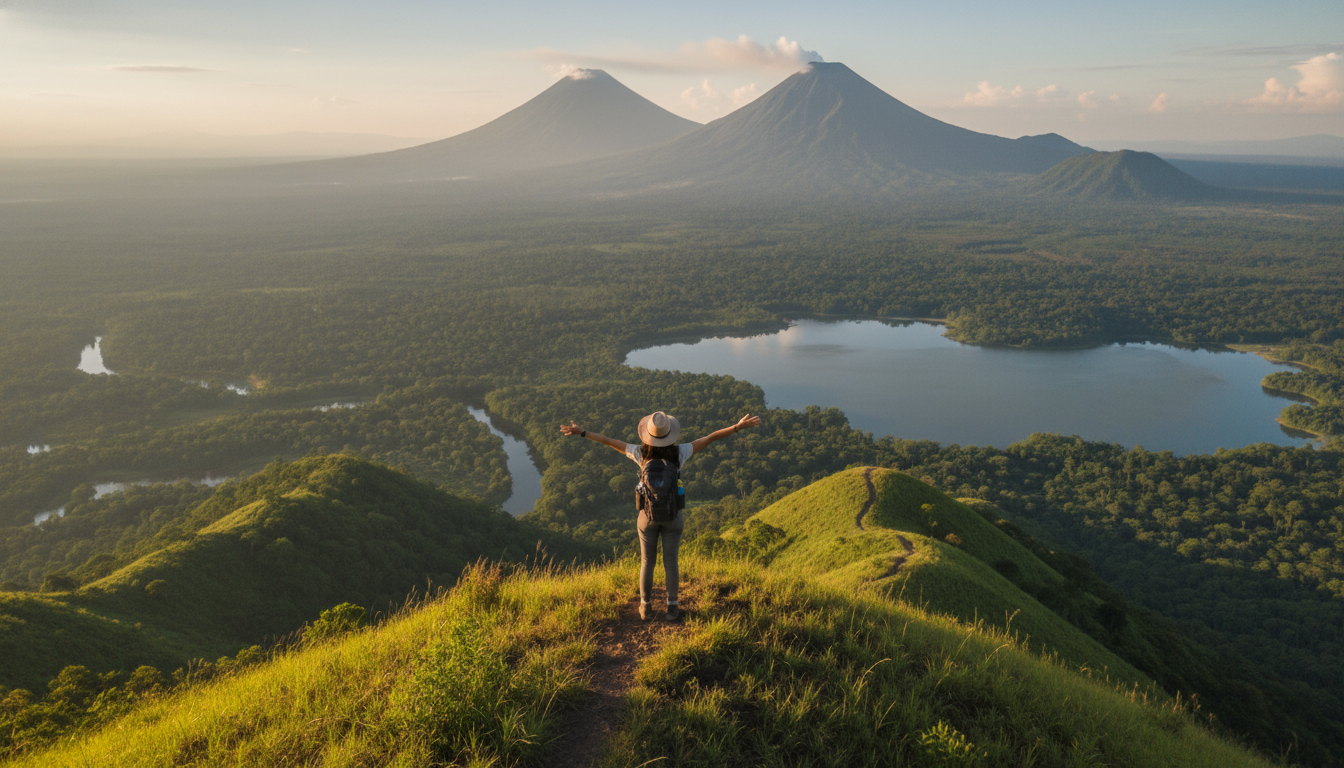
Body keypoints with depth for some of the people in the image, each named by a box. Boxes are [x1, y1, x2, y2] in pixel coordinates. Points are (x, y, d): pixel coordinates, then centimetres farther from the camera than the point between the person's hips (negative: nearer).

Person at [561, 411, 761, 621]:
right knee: (670, 562, 13)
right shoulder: (679, 453, -18)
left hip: (648, 516, 0)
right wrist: (739, 427, -17)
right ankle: (672, 608, 20)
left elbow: (607, 441, -11)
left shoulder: (641, 453, -17)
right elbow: (710, 438, -18)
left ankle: (645, 607, 26)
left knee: (647, 562, 16)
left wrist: (581, 432, -5)